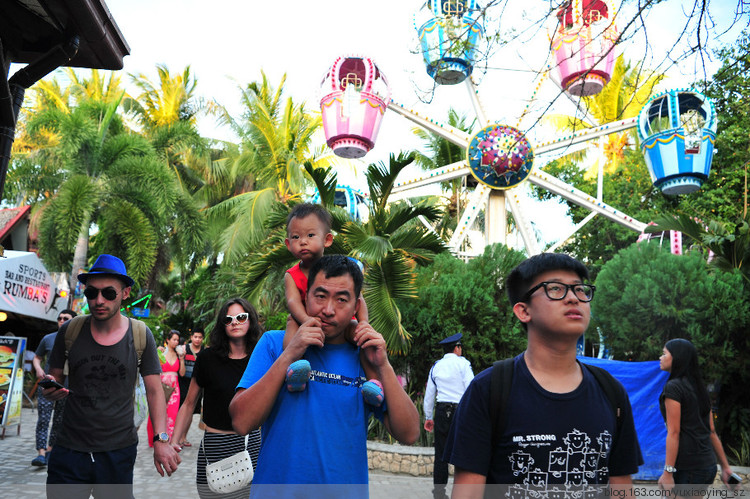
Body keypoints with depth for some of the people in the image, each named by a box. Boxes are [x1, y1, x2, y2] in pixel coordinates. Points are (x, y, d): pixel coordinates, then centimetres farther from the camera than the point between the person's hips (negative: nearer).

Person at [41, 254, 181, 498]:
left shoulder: (141, 336, -5)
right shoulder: (69, 331, -2)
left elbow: (154, 390, -2)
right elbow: (54, 378, 9)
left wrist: (161, 439, -12)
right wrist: (51, 390, -15)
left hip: (119, 451, -1)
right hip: (70, 449, 1)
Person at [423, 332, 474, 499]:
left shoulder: (436, 367, 12)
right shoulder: (463, 364, -2)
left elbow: (429, 394, 15)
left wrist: (428, 417, 22)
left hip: (442, 412, 4)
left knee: (440, 455, 8)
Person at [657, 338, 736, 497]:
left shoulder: (673, 387, -11)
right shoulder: (699, 388, 14)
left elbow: (674, 432, -15)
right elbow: (711, 431, 15)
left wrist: (668, 471, -15)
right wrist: (725, 466, 18)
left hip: (688, 469, -8)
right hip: (708, 465, 8)